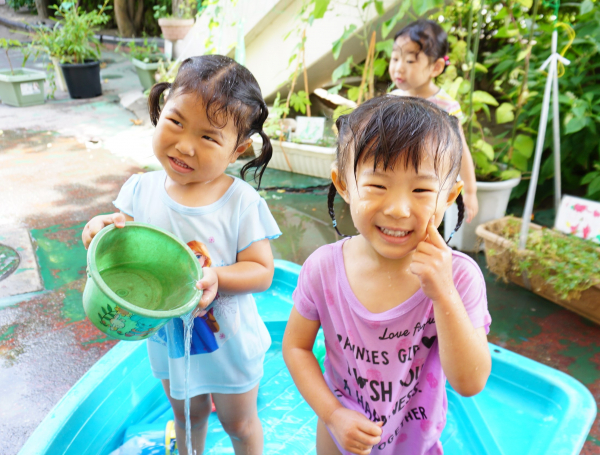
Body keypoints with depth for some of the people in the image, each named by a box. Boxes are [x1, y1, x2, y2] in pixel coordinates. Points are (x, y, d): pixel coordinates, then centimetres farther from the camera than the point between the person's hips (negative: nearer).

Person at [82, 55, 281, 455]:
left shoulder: (242, 202, -23)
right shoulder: (142, 190, -13)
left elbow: (262, 271, -19)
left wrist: (217, 278, -35)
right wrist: (104, 233, -27)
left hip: (227, 342, -3)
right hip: (167, 337, 3)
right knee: (187, 414, 31)